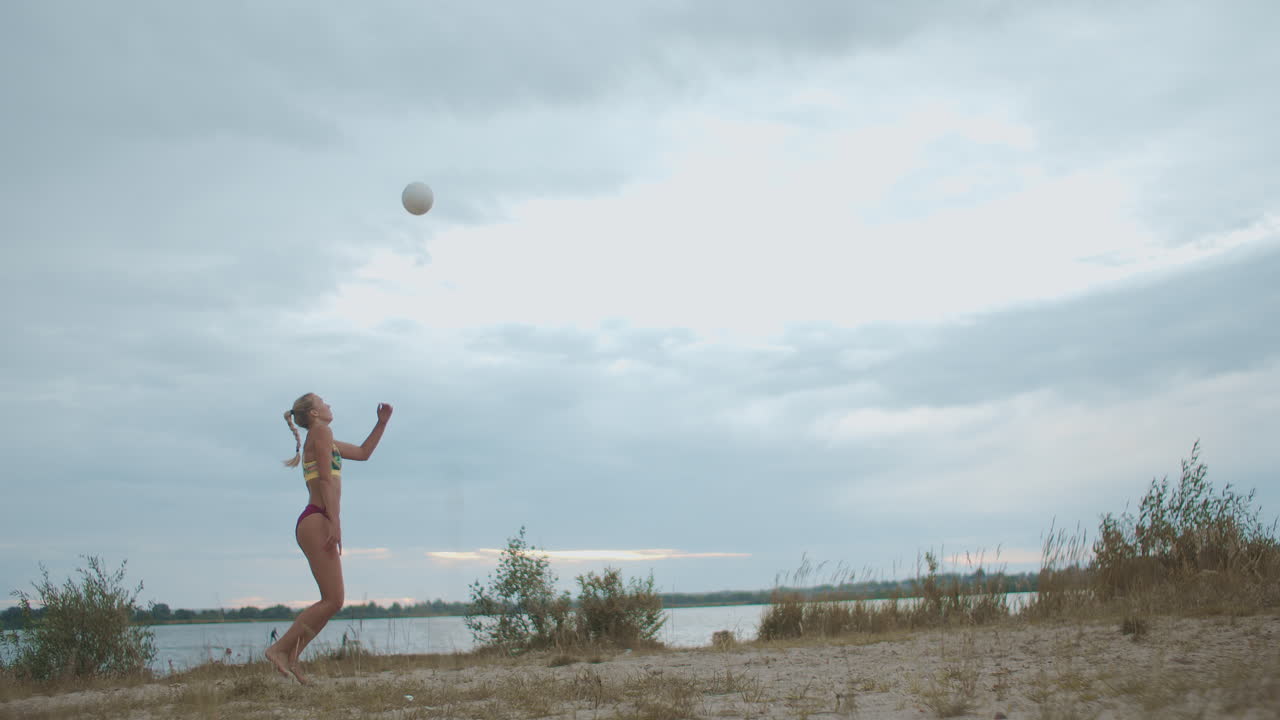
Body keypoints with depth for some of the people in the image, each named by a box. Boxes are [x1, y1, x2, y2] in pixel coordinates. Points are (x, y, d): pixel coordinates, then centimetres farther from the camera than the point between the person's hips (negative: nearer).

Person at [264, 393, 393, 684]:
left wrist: (382, 422, 30)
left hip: (314, 524, 10)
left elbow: (363, 452, 37)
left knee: (332, 601, 9)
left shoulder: (325, 440, 26)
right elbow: (325, 479, -14)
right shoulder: (321, 432, -3)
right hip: (317, 521, -10)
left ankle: (292, 656, 8)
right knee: (333, 601, -11)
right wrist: (335, 523, -21)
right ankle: (280, 648, -9)